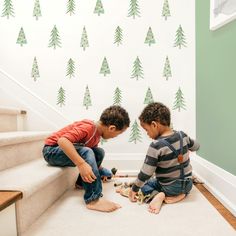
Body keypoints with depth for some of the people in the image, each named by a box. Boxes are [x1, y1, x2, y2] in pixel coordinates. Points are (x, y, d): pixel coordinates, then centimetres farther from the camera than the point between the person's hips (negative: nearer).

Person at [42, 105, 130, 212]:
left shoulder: (97, 131, 2)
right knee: (86, 152, -31)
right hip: (52, 150, -9)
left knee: (99, 152, 4)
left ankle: (82, 182, 11)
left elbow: (94, 155, 12)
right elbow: (62, 140, -39)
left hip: (64, 151, 9)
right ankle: (93, 199, -29)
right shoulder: (88, 127, -26)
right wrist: (81, 164, -43)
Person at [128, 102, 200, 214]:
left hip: (169, 187, -5)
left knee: (144, 186, 20)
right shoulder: (183, 135, -10)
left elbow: (145, 173, -22)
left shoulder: (156, 146, -27)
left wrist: (134, 189, -8)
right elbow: (195, 146, 12)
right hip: (187, 184, 5)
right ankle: (181, 194, 9)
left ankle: (159, 195, -7)